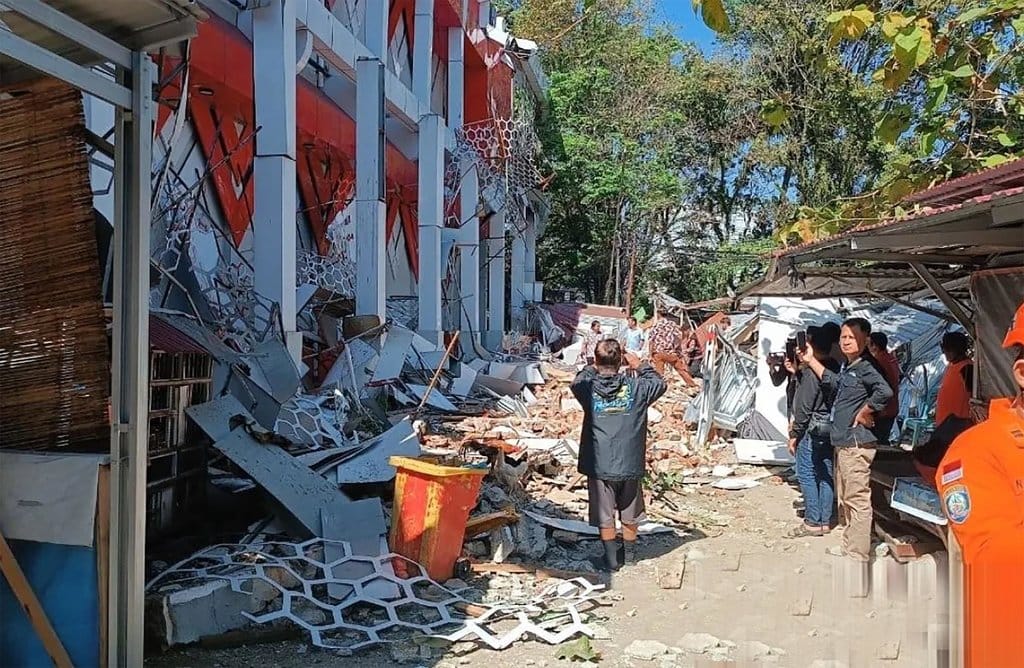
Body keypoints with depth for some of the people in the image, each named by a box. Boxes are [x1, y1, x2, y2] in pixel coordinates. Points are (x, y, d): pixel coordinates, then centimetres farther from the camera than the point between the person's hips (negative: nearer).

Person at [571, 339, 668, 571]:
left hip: (599, 466, -1)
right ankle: (629, 554, 35)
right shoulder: (635, 388, -10)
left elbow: (577, 381, 14)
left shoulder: (588, 389, -10)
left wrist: (595, 368, 16)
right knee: (629, 515, 19)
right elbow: (660, 384, 9)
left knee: (604, 517, 12)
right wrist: (642, 366, 18)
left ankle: (612, 559, 19)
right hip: (630, 464, 1)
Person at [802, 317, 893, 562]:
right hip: (843, 442, 11)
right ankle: (849, 545, 31)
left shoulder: (865, 368, -15)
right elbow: (832, 382, 34)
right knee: (845, 499, 19)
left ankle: (858, 556, 0)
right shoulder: (847, 367, 14)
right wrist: (811, 360, 29)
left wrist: (863, 413, -21)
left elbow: (885, 392, -32)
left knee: (857, 500, -5)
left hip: (856, 443, -11)